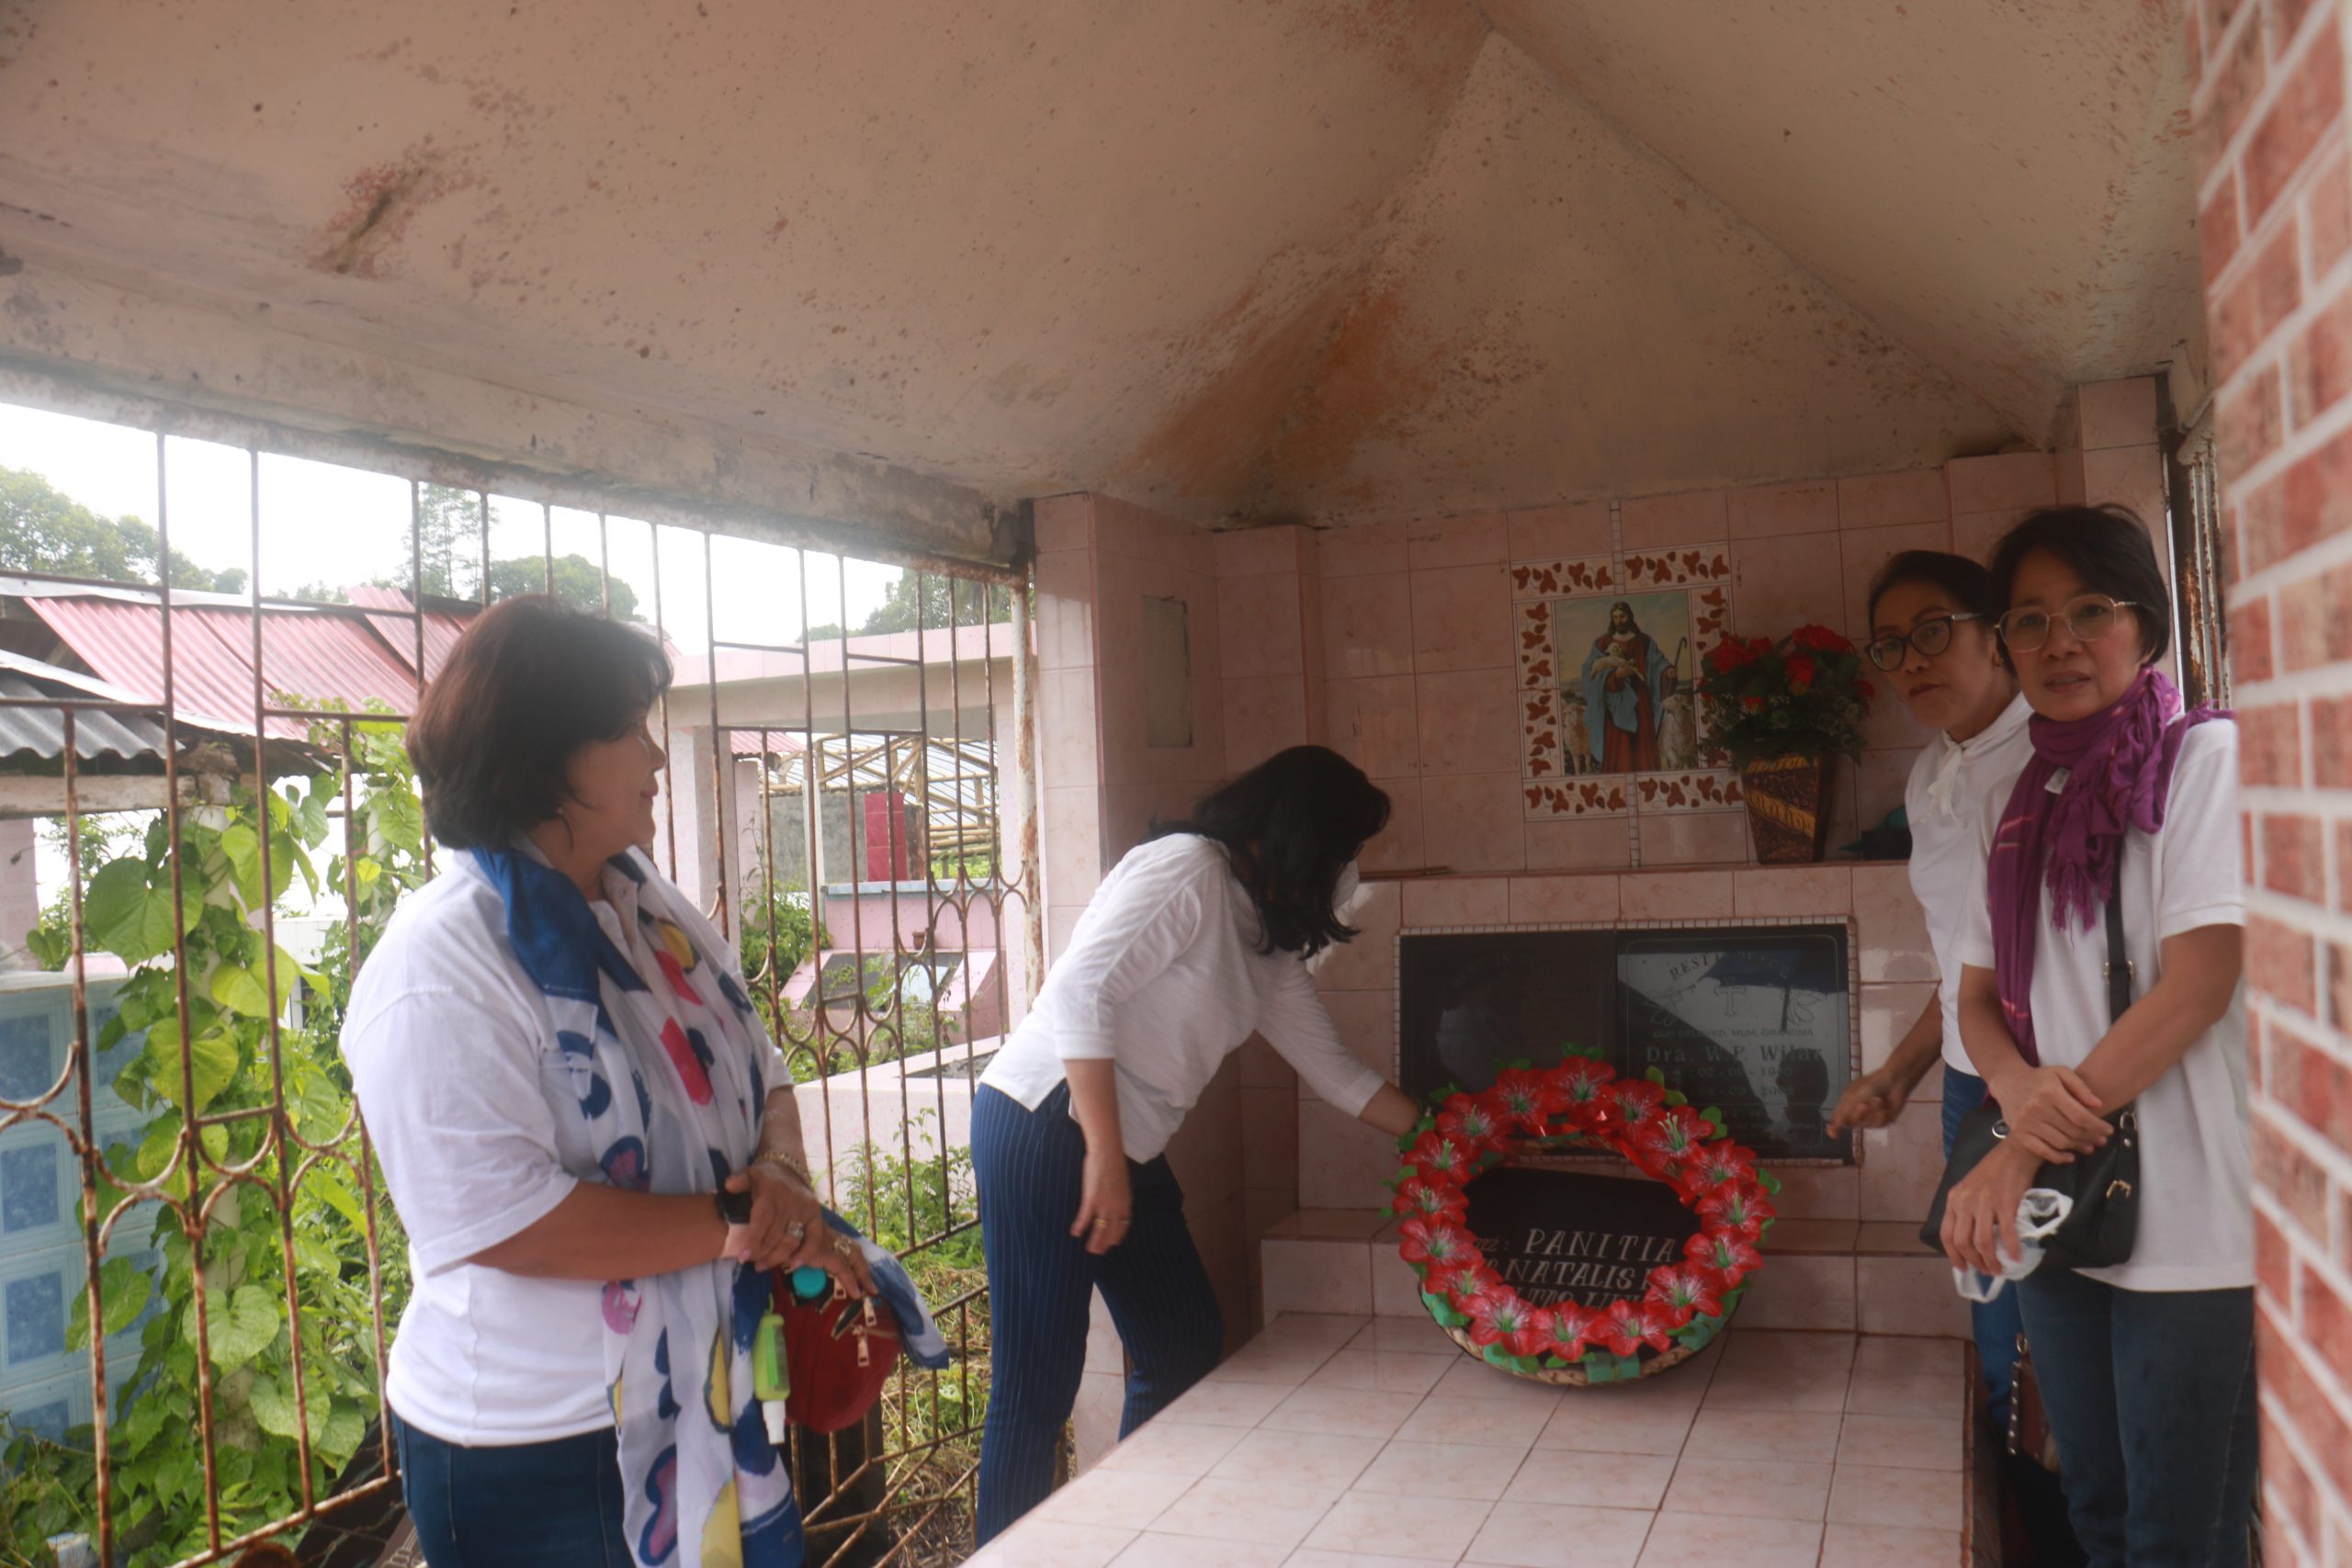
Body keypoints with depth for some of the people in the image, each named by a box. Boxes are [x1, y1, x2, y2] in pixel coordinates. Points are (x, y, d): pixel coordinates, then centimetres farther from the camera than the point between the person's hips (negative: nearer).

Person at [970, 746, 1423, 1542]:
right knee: (1039, 1385, -6)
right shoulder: (1186, 870, -13)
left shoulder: (1267, 944, 13)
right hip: (1045, 1127, -10)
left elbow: (1335, 1070, 20)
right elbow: (1080, 992, -22)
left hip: (1129, 1148, 10)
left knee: (1187, 1348, 16)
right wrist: (1104, 1157, -23)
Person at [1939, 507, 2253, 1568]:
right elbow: (1978, 997, 12)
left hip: (2184, 1223, -6)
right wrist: (2020, 1087, -12)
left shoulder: (2203, 756, -6)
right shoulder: (2020, 808, 12)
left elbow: (2199, 981, -14)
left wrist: (2014, 1155, -14)